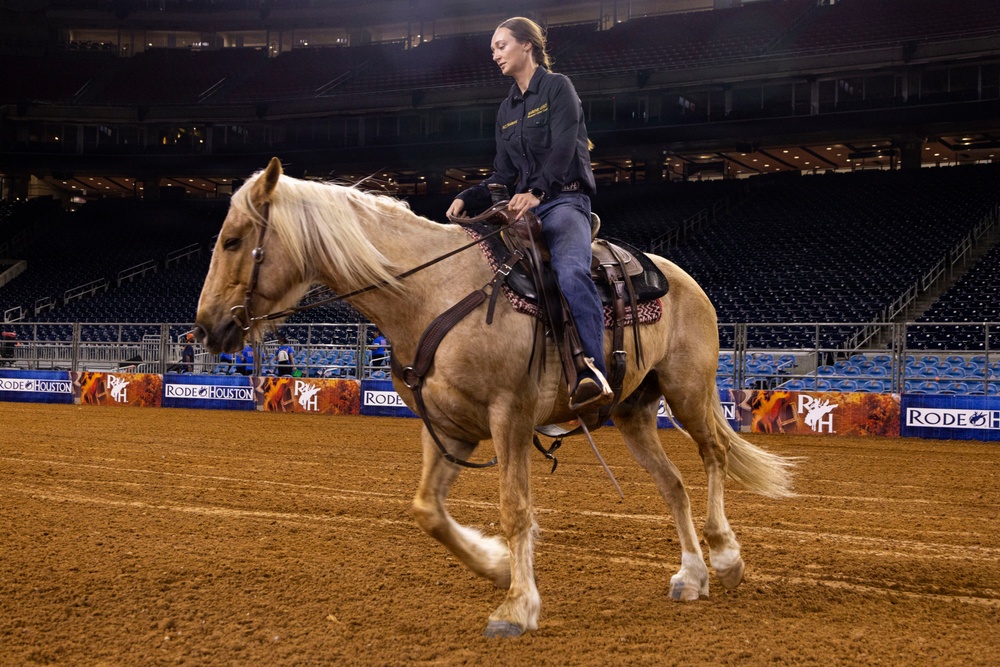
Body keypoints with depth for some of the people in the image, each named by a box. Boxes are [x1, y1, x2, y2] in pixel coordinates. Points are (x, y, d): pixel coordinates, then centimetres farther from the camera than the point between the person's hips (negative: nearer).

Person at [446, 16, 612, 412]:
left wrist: (536, 191, -30)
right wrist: (467, 200, 1)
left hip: (564, 201, -8)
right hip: (523, 208, 8)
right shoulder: (507, 109, 22)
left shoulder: (557, 88, 1)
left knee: (571, 271, -35)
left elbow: (563, 148, -14)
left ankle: (593, 375, -47)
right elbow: (503, 175, 19)